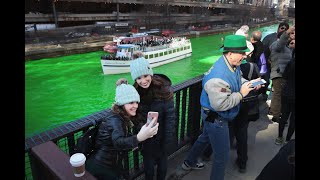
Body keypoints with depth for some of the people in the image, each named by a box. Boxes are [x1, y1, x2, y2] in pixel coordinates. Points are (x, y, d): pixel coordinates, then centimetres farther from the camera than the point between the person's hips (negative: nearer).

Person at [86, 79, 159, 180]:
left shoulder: (127, 117, -1)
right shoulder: (114, 119, -26)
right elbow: (118, 143, -43)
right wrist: (139, 138, -61)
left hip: (113, 164, 8)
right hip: (99, 167, -8)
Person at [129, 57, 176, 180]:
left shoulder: (163, 88, -22)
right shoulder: (135, 91, -11)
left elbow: (170, 116, -17)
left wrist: (168, 140, -15)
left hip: (162, 136, -2)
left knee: (162, 163, 20)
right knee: (148, 166, 16)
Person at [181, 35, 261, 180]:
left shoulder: (233, 65, -4)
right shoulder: (218, 77, -35)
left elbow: (238, 79, 16)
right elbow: (220, 104, -34)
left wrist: (248, 84, -4)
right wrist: (241, 94, -25)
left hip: (213, 117, 11)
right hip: (216, 118, -11)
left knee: (205, 138, 31)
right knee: (222, 155, 5)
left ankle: (189, 163, 55)